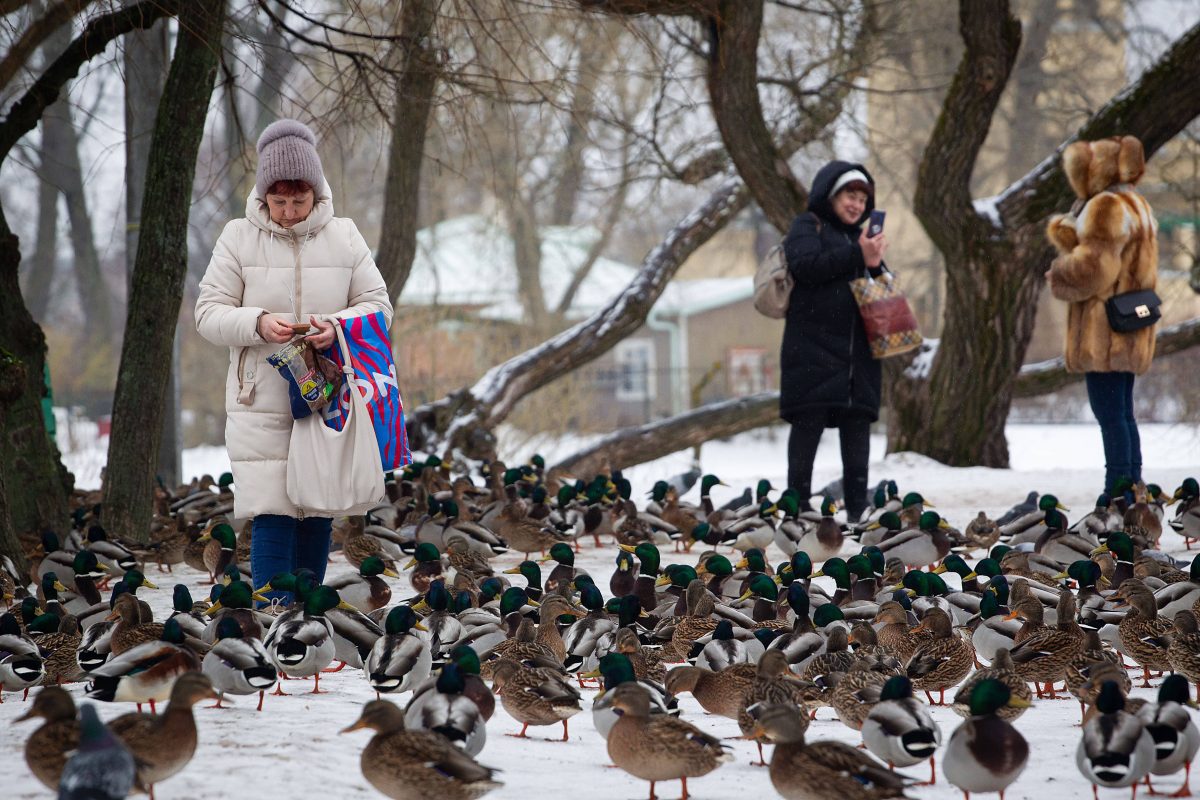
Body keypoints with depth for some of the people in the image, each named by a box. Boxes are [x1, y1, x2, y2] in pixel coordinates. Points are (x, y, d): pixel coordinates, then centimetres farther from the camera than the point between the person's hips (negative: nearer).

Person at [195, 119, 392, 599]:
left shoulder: (343, 237, 4)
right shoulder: (238, 238, 0)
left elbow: (378, 306, 5)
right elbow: (209, 314, -1)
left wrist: (339, 327, -16)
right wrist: (258, 324, -21)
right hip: (261, 402, -2)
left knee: (317, 515, 6)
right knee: (272, 515, -9)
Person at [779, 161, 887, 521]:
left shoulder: (860, 237, 24)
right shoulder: (808, 227, 3)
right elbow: (805, 265, -17)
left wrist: (875, 267, -2)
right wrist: (857, 256, -21)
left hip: (858, 352, 6)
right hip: (813, 348, -6)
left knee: (858, 424, 4)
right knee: (809, 423, -8)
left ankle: (858, 507, 6)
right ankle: (799, 502, -7)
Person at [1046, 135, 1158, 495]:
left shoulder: (1107, 208, -14)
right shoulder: (1136, 206, 20)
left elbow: (1091, 268, -19)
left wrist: (1059, 277, -2)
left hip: (1105, 332, -10)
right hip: (1128, 332, 10)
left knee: (1109, 413, -9)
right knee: (1122, 412, 14)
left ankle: (1118, 491, -10)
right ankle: (1133, 488, 17)